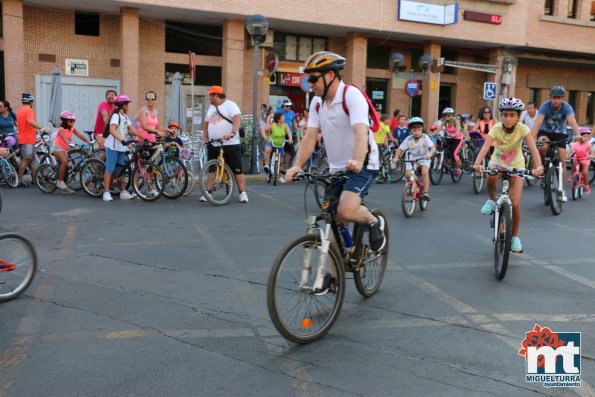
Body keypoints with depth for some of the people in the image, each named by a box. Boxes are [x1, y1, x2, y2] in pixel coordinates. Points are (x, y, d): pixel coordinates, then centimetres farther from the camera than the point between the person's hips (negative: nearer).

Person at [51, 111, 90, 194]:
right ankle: (60, 181, -20)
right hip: (57, 147, -7)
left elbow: (80, 135, -11)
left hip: (64, 148, 7)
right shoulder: (61, 129, -18)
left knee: (66, 166, 5)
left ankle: (64, 187, 14)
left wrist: (88, 140, -25)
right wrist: (69, 144, -55)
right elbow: (64, 138, -36)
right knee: (64, 161, -29)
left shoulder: (72, 129, 0)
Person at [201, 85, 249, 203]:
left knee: (237, 169, -4)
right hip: (213, 144, 7)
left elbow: (237, 118, -23)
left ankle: (243, 193, 1)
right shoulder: (211, 107, 17)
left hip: (230, 144, -7)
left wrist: (233, 132, -38)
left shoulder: (230, 105, -7)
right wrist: (205, 137, 9)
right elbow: (207, 122, 22)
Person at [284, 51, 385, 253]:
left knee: (346, 212, -26)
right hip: (336, 168, 7)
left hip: (362, 166, -7)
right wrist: (297, 165, -16)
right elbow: (310, 136, -2)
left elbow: (361, 132, -30)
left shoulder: (352, 95, -16)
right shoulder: (317, 102, 4)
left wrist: (357, 162, -47)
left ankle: (374, 222, 6)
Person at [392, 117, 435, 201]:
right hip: (412, 159, 2)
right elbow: (400, 149, -7)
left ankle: (426, 192, -20)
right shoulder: (408, 139, -13)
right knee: (408, 175, -15)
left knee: (425, 172, -26)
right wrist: (396, 157, -24)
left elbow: (433, 147, -25)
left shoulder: (425, 137, -17)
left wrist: (429, 154, -46)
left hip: (424, 158, -2)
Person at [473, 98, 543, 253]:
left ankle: (515, 236, 14)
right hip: (498, 161, 0)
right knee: (490, 176, -38)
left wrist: (538, 166, -52)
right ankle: (492, 200, -7)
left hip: (516, 165, 0)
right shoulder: (496, 128, -22)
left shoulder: (522, 129, -22)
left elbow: (533, 148, -34)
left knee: (515, 204, -8)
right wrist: (477, 163, -55)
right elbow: (485, 147, -36)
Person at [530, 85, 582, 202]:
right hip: (545, 132, -1)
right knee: (542, 147, -35)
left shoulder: (567, 107, -21)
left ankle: (562, 190, 1)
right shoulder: (545, 106, -23)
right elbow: (537, 122, -35)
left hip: (560, 134, 1)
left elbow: (572, 121, -37)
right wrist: (532, 138, -50)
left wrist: (578, 135, -56)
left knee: (562, 161, -8)